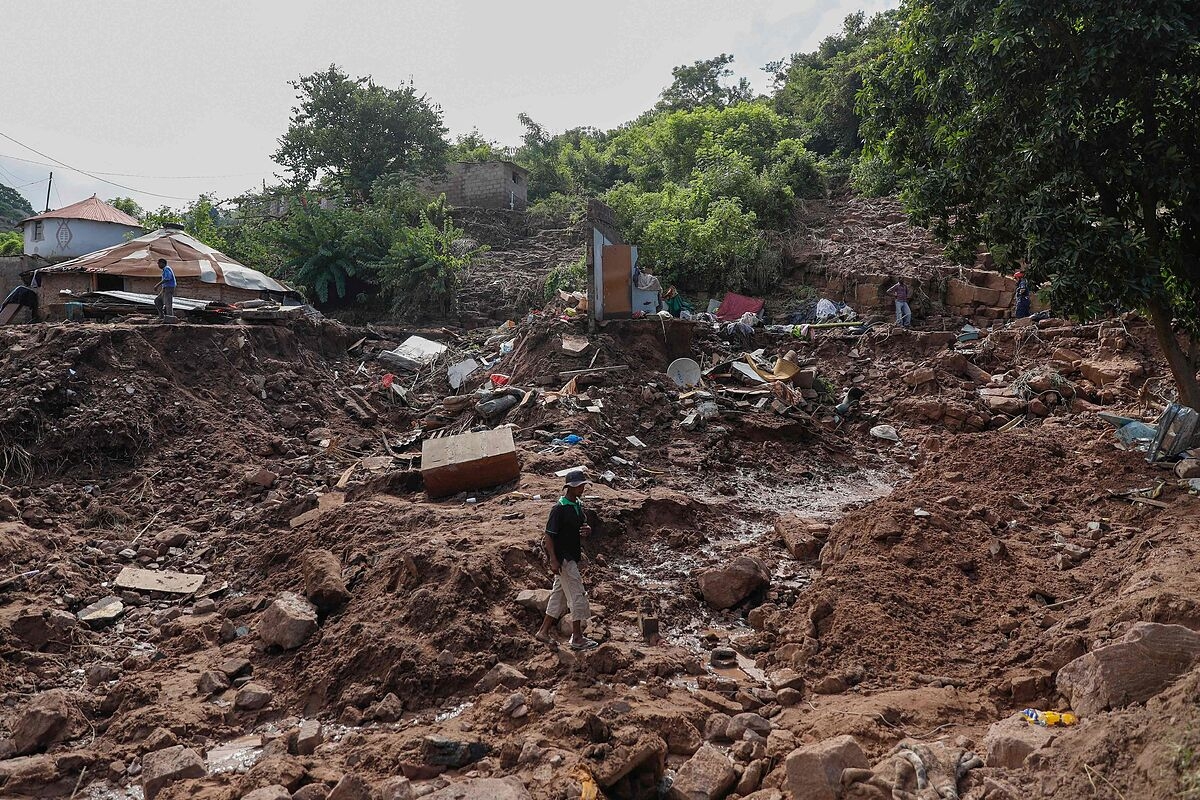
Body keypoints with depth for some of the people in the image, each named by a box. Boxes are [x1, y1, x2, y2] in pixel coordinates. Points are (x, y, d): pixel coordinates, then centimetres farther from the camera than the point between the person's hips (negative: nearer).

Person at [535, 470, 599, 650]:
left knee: (559, 595, 14)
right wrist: (553, 560, -22)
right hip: (562, 559, -9)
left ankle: (543, 632, 24)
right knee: (577, 596, -6)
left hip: (573, 557, 9)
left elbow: (584, 525, 20)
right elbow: (548, 535, -18)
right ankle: (577, 638, 3)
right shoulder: (559, 508, -18)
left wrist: (587, 529, -5)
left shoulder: (578, 505, 8)